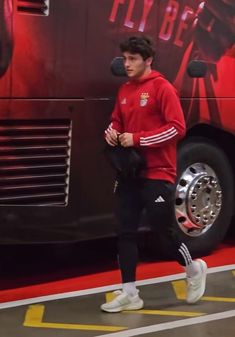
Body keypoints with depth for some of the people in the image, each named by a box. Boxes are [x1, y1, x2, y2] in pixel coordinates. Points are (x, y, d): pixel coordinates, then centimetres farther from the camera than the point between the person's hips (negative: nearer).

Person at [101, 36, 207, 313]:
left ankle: (194, 269, 29)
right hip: (129, 173, 7)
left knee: (163, 231, 2)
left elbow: (177, 128, -16)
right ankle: (129, 294, 9)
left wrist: (138, 139, -19)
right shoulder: (124, 90, 10)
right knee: (125, 232, 3)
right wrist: (112, 132, -1)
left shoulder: (162, 88, -11)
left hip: (157, 174, -6)